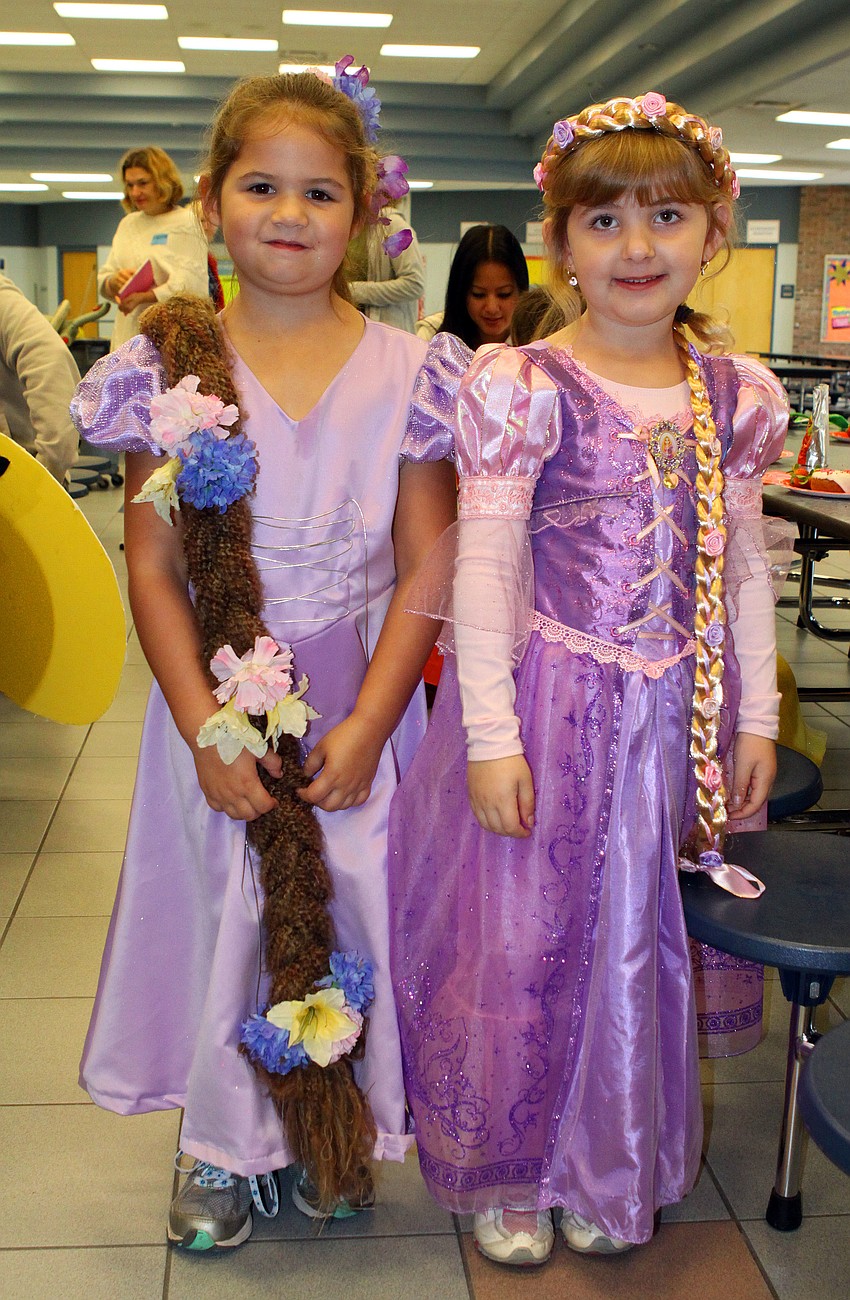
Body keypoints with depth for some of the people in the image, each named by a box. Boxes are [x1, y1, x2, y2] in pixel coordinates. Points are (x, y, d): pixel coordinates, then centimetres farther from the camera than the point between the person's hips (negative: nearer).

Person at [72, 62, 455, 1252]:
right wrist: (206, 729, -12)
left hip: (361, 705, 0)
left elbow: (426, 571, -4)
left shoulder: (405, 372, -3)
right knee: (222, 902, 9)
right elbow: (153, 565, -4)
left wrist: (364, 726, -12)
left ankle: (336, 1133, 32)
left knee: (349, 906, 7)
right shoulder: (171, 367, -3)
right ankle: (226, 1146, 31)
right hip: (216, 700, 0)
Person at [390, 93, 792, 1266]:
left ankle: (610, 1171, 37)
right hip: (551, 704, -4)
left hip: (678, 713, 4)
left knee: (639, 939, 15)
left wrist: (756, 716, 8)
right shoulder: (525, 390, -10)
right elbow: (484, 566, -12)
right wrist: (489, 733, -15)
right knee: (521, 937, 7)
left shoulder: (733, 397, 3)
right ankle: (502, 1173, 30)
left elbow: (746, 566, 9)